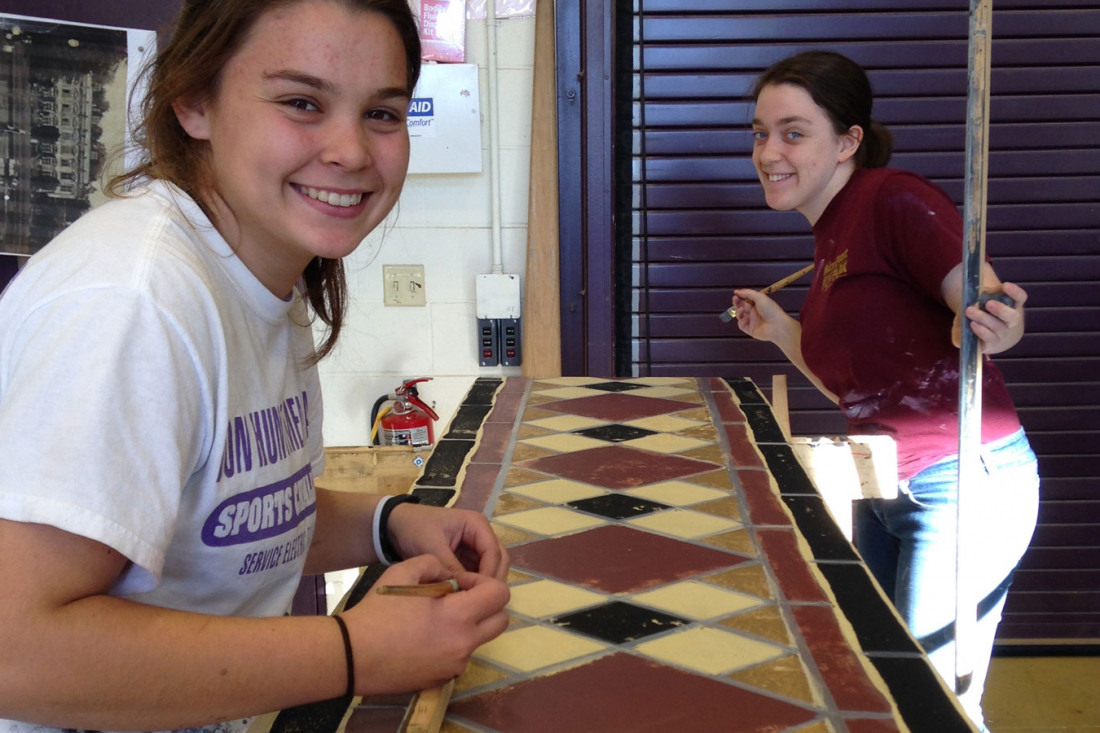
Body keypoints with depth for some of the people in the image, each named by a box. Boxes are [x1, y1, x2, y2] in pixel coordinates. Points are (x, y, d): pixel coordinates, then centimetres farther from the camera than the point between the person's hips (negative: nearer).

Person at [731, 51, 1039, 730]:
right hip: (886, 492, 9)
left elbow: (985, 310, -21)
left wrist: (988, 328, -42)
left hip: (964, 485, -9)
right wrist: (782, 330, 12)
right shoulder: (830, 240, 13)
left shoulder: (894, 199, -14)